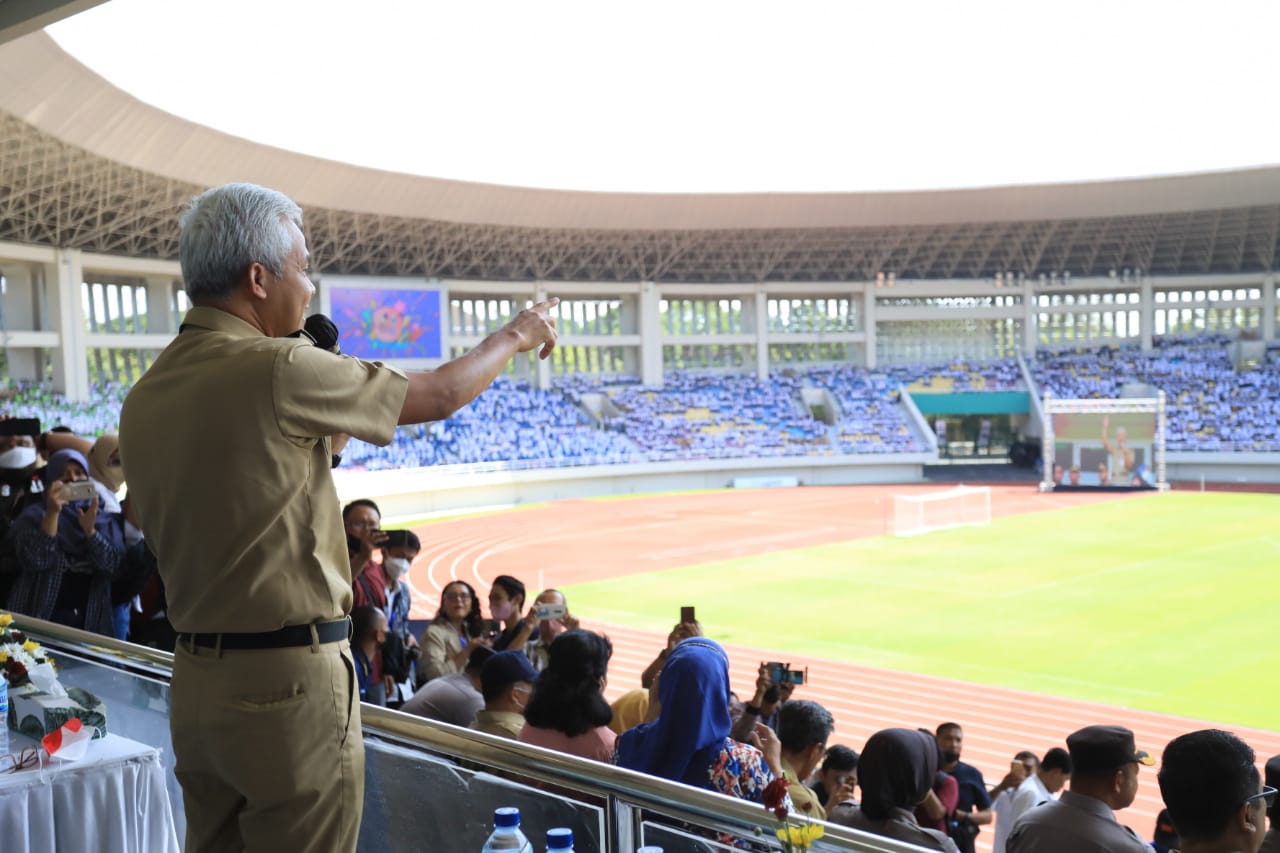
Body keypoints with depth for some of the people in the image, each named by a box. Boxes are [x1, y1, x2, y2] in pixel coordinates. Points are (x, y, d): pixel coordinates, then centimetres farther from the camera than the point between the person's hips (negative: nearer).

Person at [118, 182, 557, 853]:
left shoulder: (143, 398, 6)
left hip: (195, 680, 8)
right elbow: (438, 394, -7)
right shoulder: (275, 370, -17)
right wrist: (514, 336, 12)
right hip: (290, 682, -8)